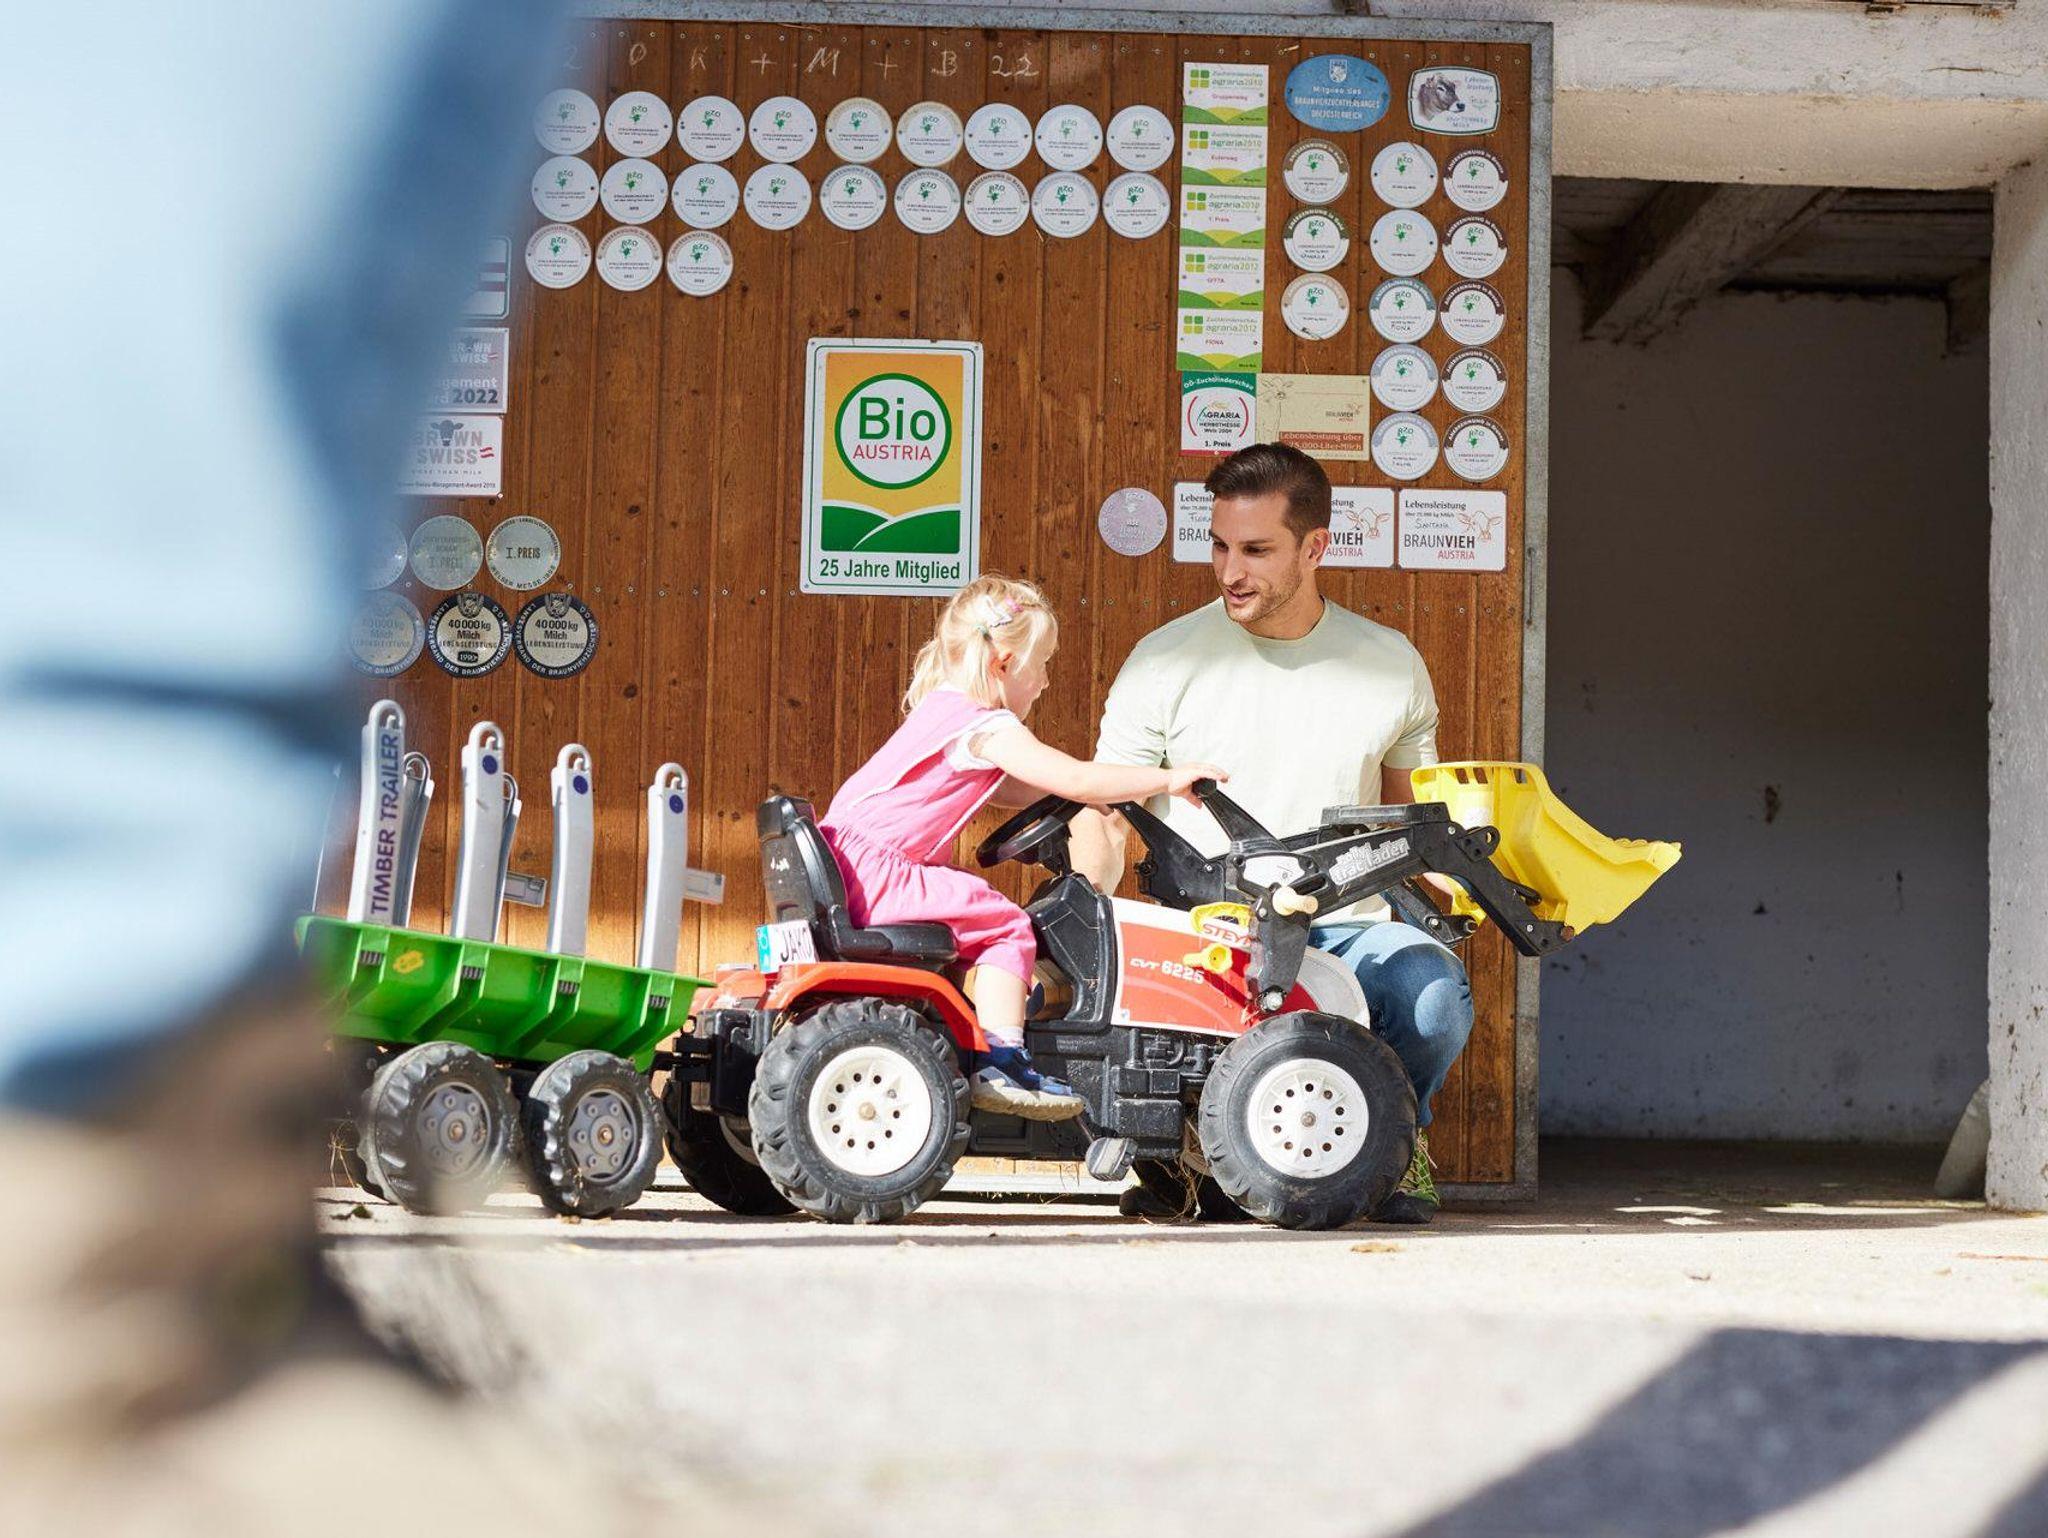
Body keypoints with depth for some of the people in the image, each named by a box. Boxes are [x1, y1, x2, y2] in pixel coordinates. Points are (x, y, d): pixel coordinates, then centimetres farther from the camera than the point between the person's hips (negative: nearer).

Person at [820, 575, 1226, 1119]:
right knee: (1004, 923, -9)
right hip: (870, 869, -10)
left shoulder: (944, 709, 21)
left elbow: (1010, 791, 27)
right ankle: (1002, 1062, -12)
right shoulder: (988, 727, -11)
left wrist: (1097, 783, 17)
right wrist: (1167, 780, -6)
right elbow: (1073, 780, -15)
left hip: (844, 862, 10)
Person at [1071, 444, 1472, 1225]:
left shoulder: (1390, 663, 8)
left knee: (1435, 991, -32)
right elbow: (1102, 814, 2)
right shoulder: (1166, 660, 2)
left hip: (1348, 930, 1)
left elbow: (1406, 810, 21)